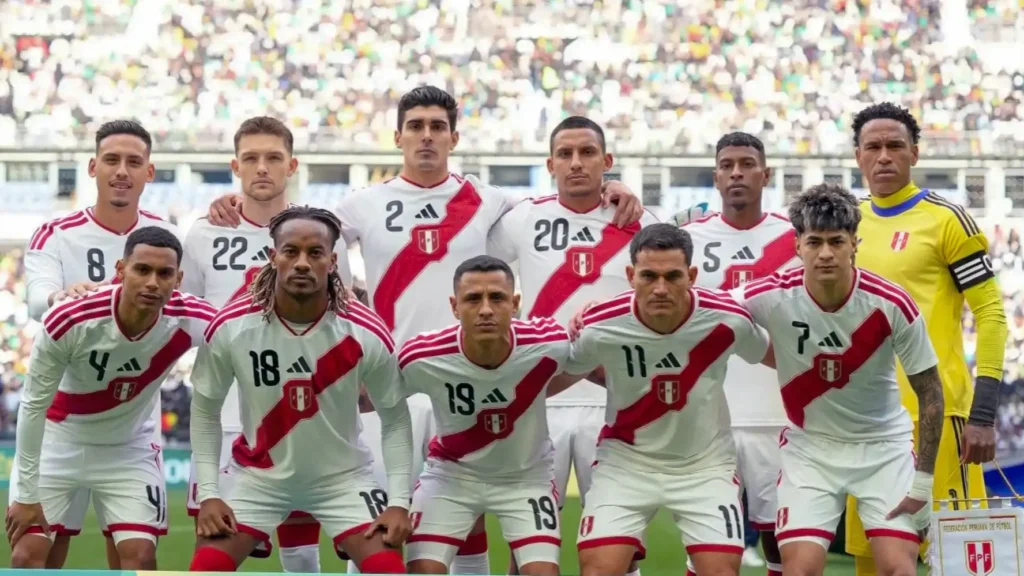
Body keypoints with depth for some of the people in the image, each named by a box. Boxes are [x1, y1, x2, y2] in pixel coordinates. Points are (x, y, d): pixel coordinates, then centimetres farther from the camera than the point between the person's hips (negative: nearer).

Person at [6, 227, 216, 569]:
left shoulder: (191, 321, -27)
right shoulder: (68, 322, -31)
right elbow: (34, 404, -18)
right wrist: (27, 494, -13)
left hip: (129, 450, 2)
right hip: (58, 441, -1)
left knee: (140, 558, -10)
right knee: (27, 556, -8)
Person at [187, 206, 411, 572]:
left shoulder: (366, 334, -18)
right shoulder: (230, 328, -18)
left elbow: (395, 418, -6)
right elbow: (205, 411, -4)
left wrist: (398, 501, -13)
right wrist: (208, 493, -10)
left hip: (342, 477, 0)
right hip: (257, 474, 0)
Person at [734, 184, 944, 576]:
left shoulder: (892, 305, -19)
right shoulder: (770, 297, -19)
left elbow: (930, 392, -8)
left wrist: (922, 480, -8)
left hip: (885, 445, 0)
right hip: (809, 448, 1)